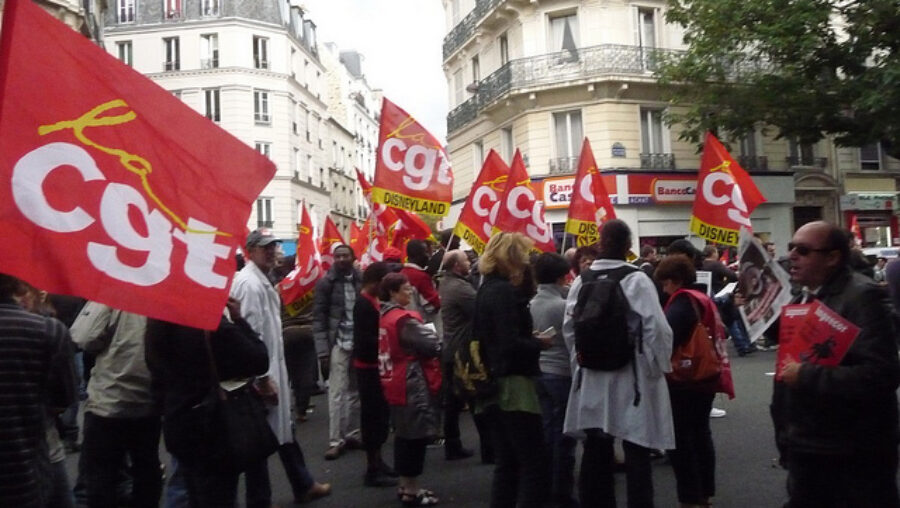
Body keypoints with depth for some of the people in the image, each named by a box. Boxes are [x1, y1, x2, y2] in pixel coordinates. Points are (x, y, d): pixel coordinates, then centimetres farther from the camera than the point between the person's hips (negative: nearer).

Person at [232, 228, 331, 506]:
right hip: (261, 374, -10)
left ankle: (303, 485, 33)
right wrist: (264, 378, -21)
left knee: (283, 429, 19)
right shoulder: (249, 283, -18)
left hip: (272, 368, 10)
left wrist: (273, 373, 19)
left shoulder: (262, 280, 14)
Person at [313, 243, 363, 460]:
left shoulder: (362, 280, 7)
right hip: (338, 344, -3)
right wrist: (323, 350, -9)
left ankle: (352, 434, 21)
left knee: (356, 392, 9)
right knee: (337, 393, -2)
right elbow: (318, 318, -3)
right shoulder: (325, 283, -2)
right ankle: (335, 441, 5)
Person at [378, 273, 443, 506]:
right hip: (412, 382, -10)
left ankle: (405, 486, 26)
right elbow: (433, 345, -18)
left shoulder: (385, 316, 9)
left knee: (404, 434, 17)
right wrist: (434, 338, 2)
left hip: (396, 382, 10)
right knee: (416, 435, -1)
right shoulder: (404, 319, -19)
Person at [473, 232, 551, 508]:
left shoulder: (486, 289, 12)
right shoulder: (504, 291, -16)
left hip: (495, 385, 9)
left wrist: (530, 339, 6)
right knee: (534, 463, -3)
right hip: (513, 385, -9)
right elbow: (510, 345, -24)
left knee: (507, 463, 15)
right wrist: (540, 343, -8)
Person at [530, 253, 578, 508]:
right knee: (564, 434, 3)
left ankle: (547, 485, 26)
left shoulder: (532, 304, 3)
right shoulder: (563, 305, -18)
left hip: (539, 372, 7)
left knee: (548, 430, 16)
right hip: (562, 373, -7)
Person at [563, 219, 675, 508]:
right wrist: (659, 365, -3)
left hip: (592, 376, 4)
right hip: (632, 376, -4)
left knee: (596, 451, 16)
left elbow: (569, 329, 3)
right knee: (636, 453, 6)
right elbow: (656, 328, -17)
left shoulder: (582, 282, -1)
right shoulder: (637, 280, -13)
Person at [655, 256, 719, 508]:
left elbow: (667, 338, -25)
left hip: (684, 380, -9)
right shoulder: (703, 299, 11)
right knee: (701, 434, 17)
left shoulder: (682, 302, -17)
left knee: (681, 440, 1)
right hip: (704, 377, 9)